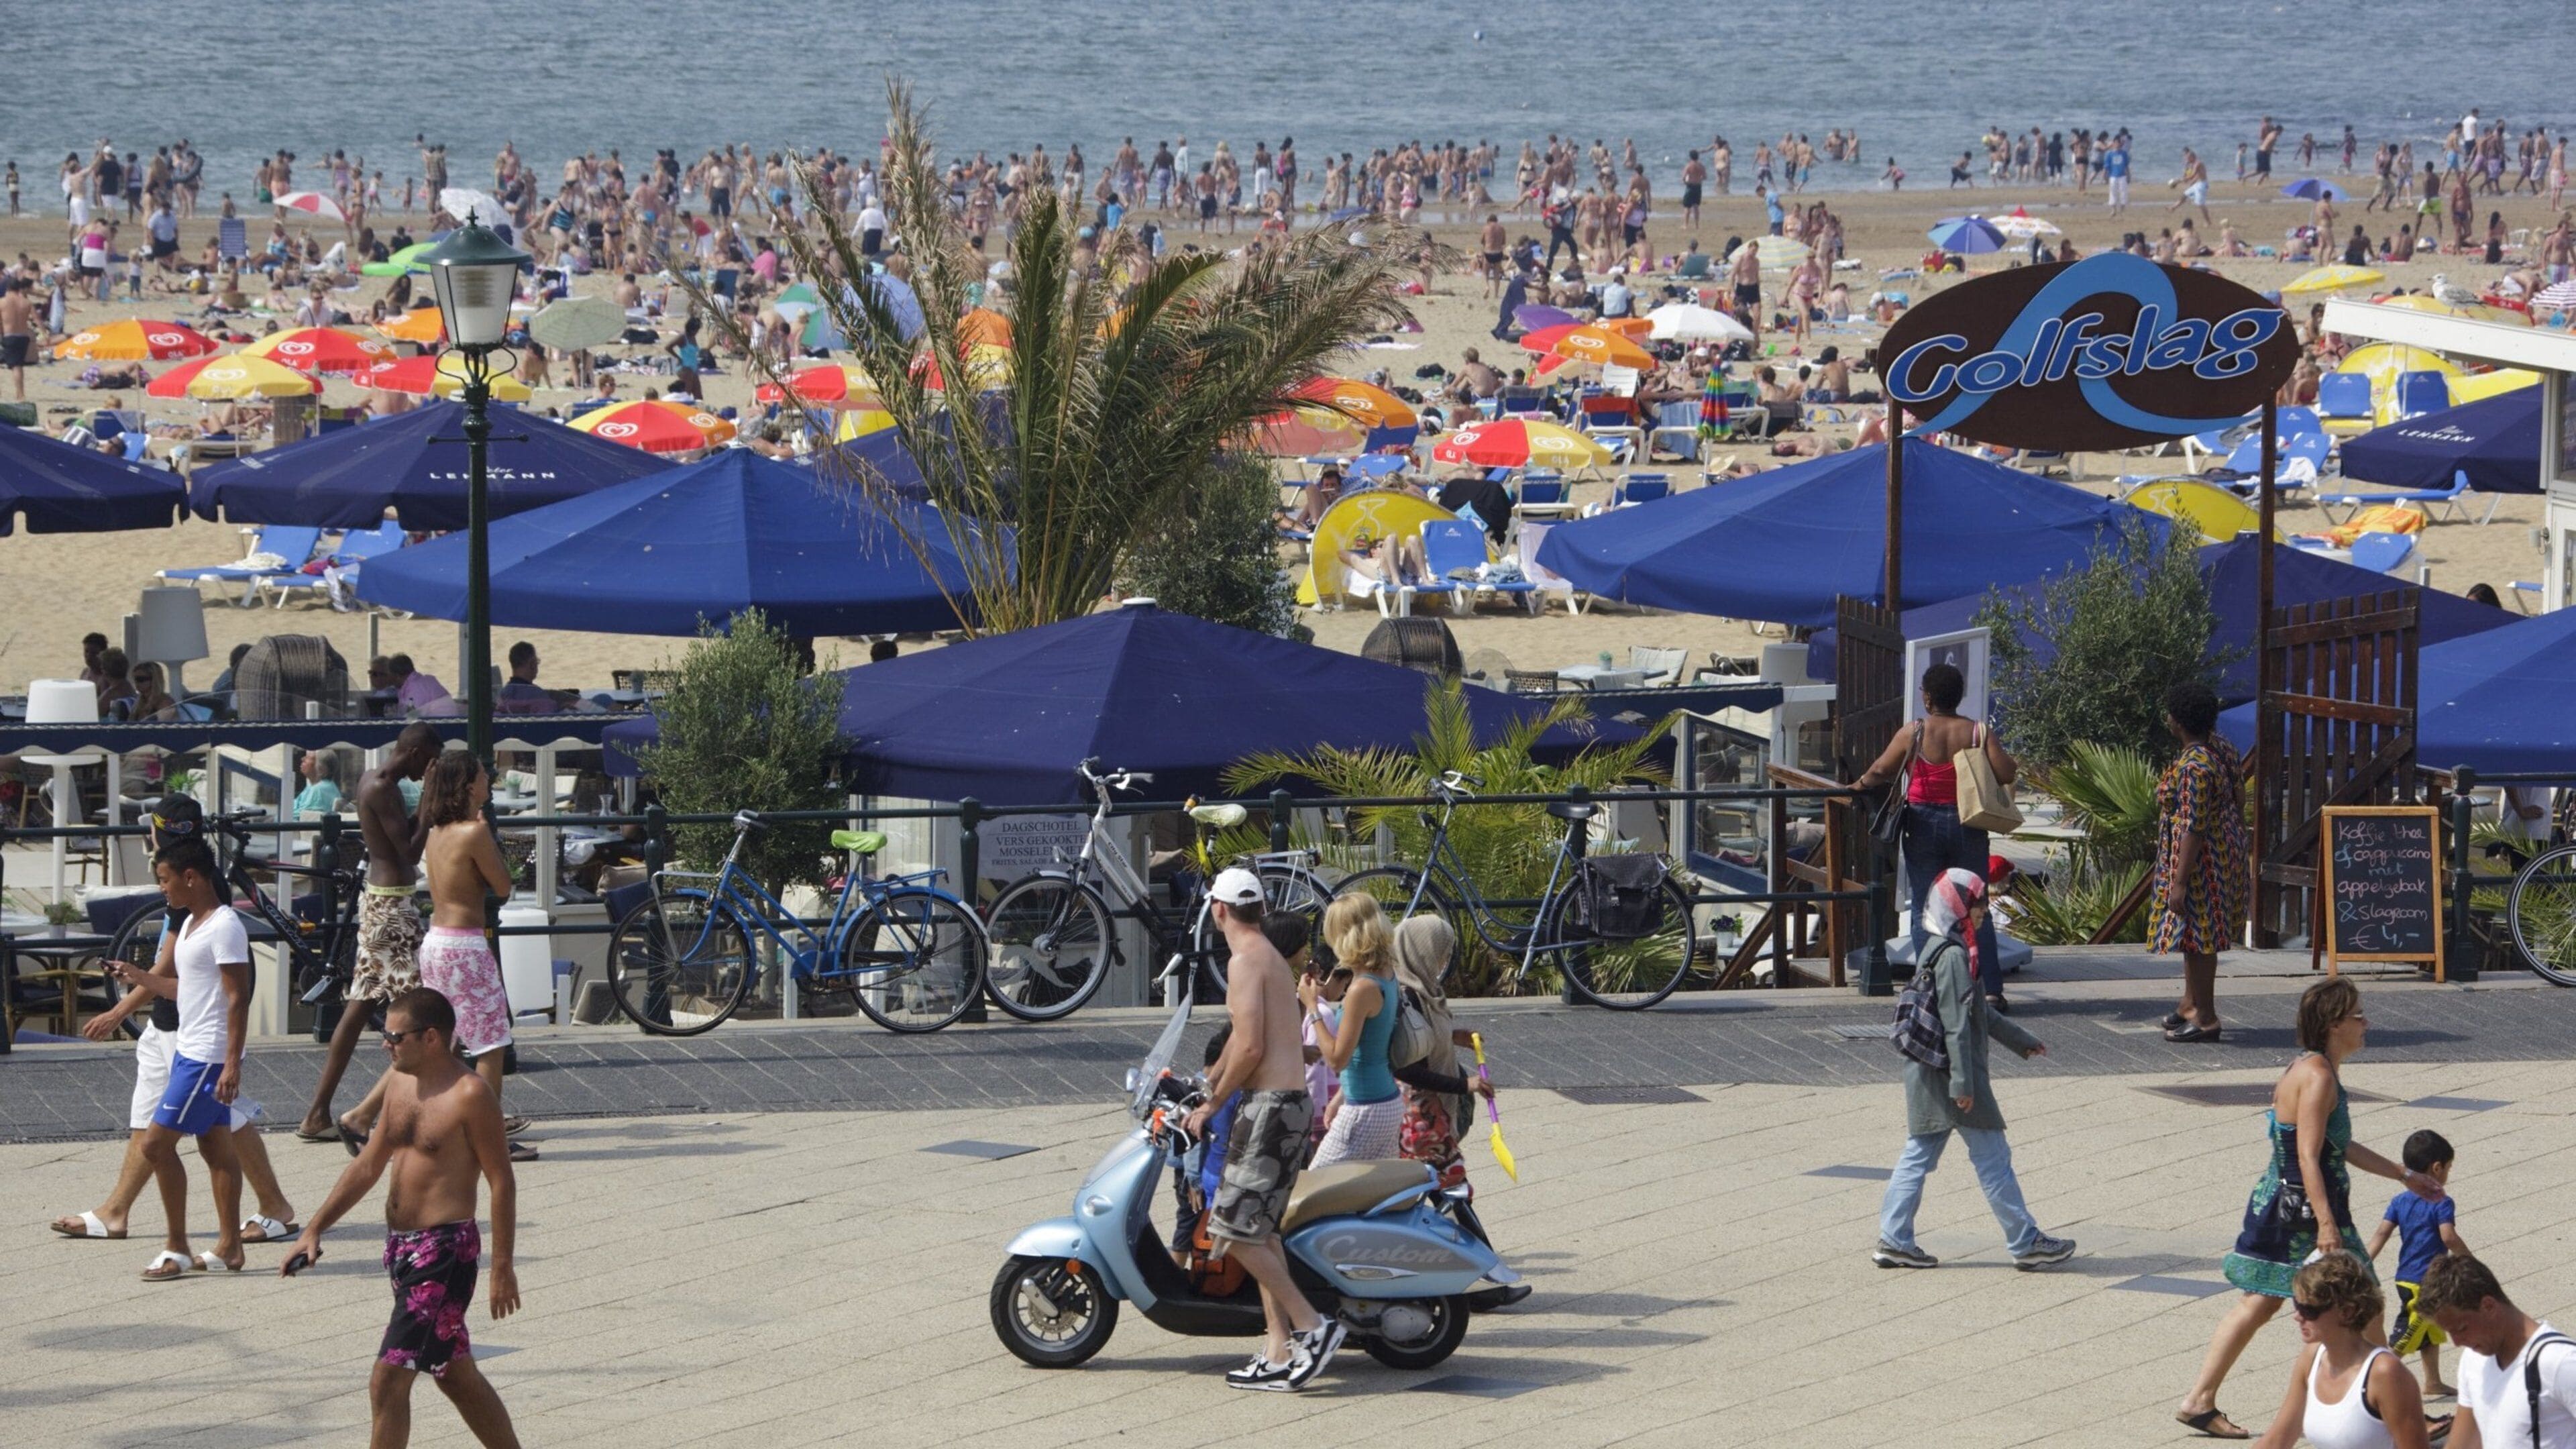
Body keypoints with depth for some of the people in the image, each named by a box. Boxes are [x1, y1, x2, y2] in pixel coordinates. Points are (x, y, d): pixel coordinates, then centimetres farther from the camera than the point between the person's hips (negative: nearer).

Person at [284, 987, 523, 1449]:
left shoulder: (469, 1096, -14)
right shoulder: (401, 1088, 10)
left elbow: (502, 1183, -13)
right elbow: (368, 1166, 18)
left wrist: (503, 1267, -14)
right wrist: (315, 1229, 15)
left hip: (445, 1250, -9)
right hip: (401, 1247, 9)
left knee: (388, 1380, -11)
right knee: (455, 1374, 17)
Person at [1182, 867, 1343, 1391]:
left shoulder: (1246, 960, -12)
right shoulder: (1271, 957, 19)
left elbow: (1249, 1046, -19)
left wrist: (1211, 1105, -9)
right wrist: (1206, 1085, 34)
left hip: (1270, 1105, -10)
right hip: (1293, 1099, 10)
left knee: (1234, 1230, -10)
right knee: (1260, 1229, 10)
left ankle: (1312, 1324, -13)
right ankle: (1280, 1351, 7)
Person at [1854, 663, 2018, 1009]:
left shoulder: (1913, 734, -7)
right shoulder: (1979, 734, -4)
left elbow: (1880, 772, -3)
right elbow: (2006, 774, -11)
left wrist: (1860, 785, 18)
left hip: (1924, 826, -2)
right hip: (1968, 826, 2)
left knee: (1925, 911, 5)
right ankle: (1991, 990, 3)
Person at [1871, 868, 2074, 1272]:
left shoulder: (1938, 951, 15)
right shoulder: (1953, 956, -17)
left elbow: (1980, 1014, 26)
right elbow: (1956, 1024, -21)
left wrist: (2021, 1040, 33)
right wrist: (1962, 1083, -22)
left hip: (1927, 1078, 10)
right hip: (1947, 1073, -10)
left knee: (1918, 1155, 10)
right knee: (1992, 1157, -3)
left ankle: (1894, 1241, 9)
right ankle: (2026, 1243, 2)